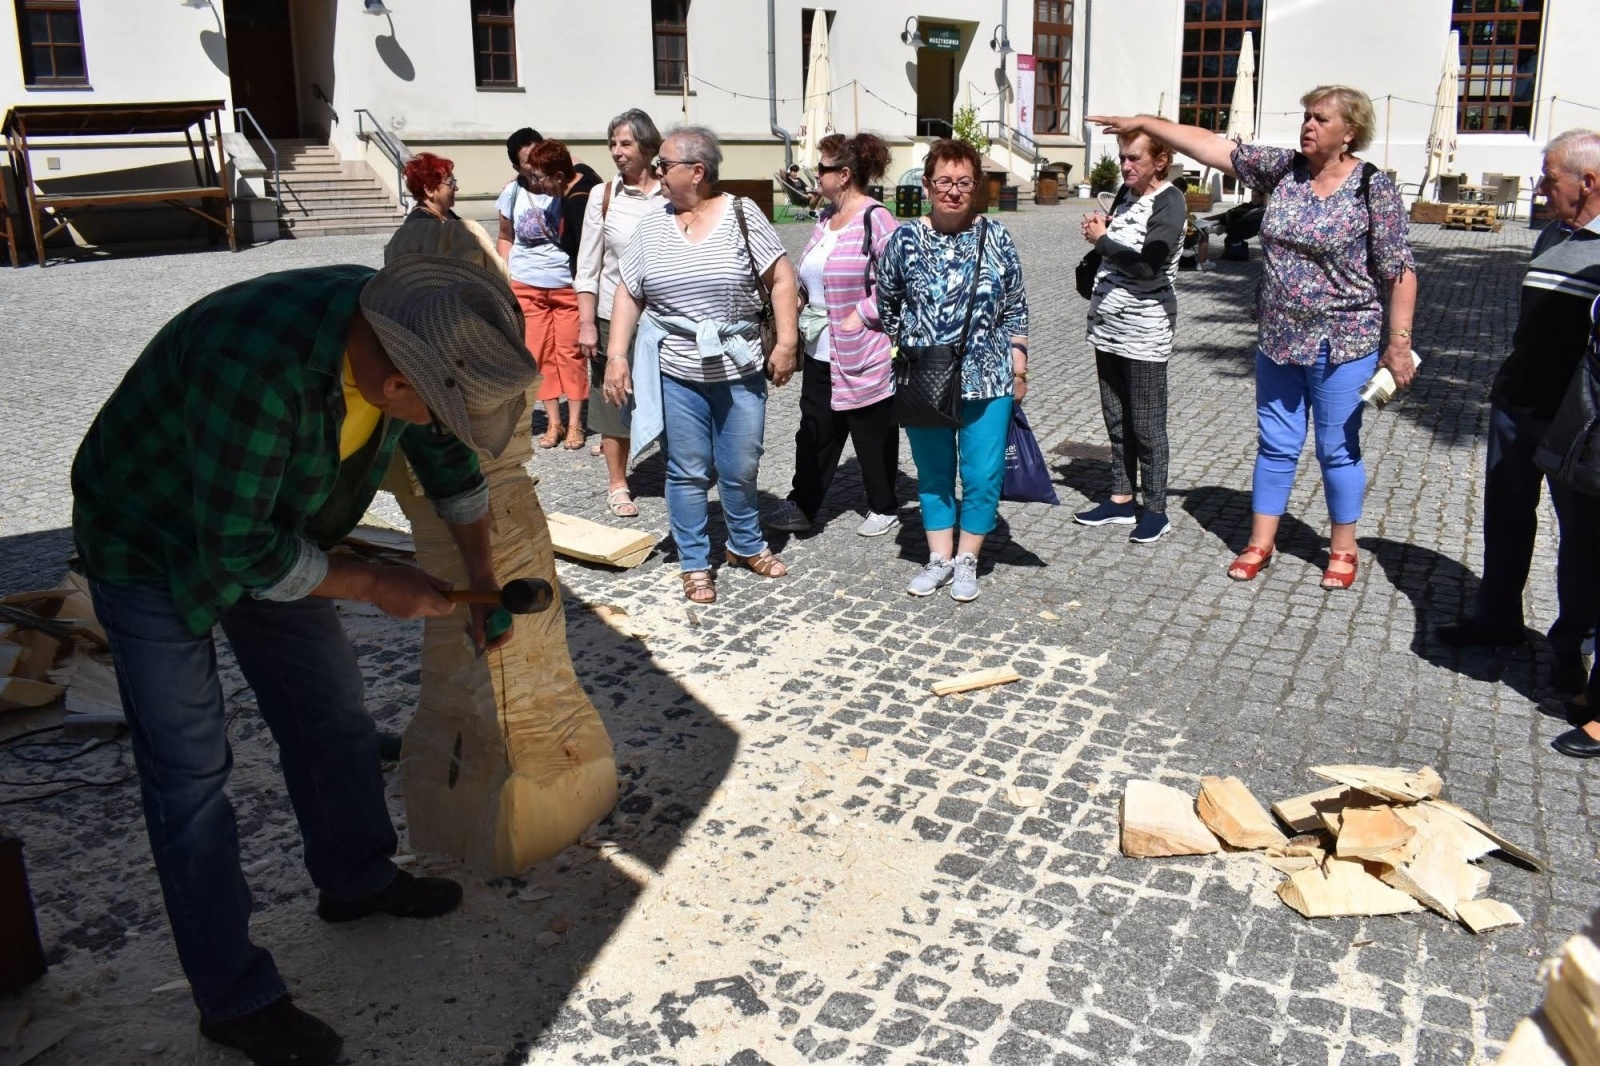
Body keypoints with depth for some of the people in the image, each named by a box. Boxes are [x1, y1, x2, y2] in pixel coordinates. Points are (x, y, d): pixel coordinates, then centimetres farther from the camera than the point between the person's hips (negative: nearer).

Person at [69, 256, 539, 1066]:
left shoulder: (403, 333, -18)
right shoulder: (258, 368, -42)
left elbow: (449, 459, 1)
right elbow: (238, 550, -32)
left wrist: (483, 585, 6)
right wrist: (376, 587, -21)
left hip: (269, 527, 7)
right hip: (154, 544, -7)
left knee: (330, 708, 13)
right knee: (191, 769, -3)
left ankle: (357, 879, 35)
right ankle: (236, 999, 8)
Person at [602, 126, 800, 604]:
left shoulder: (743, 215, -3)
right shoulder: (652, 226, 4)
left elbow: (781, 279, -3)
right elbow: (628, 294, 7)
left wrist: (786, 342, -9)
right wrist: (616, 356, -1)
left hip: (740, 371, -1)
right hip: (675, 373, 1)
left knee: (741, 470, 11)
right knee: (688, 473, 7)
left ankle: (747, 546, 34)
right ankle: (695, 565, 21)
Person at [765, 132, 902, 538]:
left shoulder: (875, 219, -15)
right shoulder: (826, 216, 11)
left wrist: (862, 315, -20)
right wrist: (802, 297, 7)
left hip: (862, 353, -8)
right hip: (820, 351, 8)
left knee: (873, 433, 7)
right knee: (815, 429, 11)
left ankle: (884, 508, 22)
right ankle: (802, 505, 19)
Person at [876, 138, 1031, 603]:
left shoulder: (996, 238, 0)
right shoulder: (905, 240, -1)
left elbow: (1016, 308, 6)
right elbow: (886, 303, 10)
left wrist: (1019, 367, 4)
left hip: (987, 379, 0)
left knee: (983, 473, 2)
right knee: (933, 472, 11)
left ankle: (966, 560, 19)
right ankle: (939, 559, 25)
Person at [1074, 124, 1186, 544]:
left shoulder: (1169, 202, -11)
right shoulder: (1126, 193, 11)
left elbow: (1146, 265, -20)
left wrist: (1101, 239, -15)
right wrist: (1098, 227, 2)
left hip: (1144, 329, -8)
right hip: (1108, 325, 8)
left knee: (1146, 425, -2)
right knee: (1116, 419, 12)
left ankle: (1155, 510, 7)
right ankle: (1121, 499, 22)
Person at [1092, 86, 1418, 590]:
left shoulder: (1373, 187, -10)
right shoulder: (1283, 169, 2)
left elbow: (1399, 269, -10)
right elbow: (1211, 147, 1)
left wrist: (1399, 342, -13)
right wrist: (1144, 123, -2)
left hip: (1342, 345, -4)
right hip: (1278, 340, 5)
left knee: (1338, 449, 7)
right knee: (1276, 444, 13)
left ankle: (1343, 549, 23)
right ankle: (1260, 543, 24)